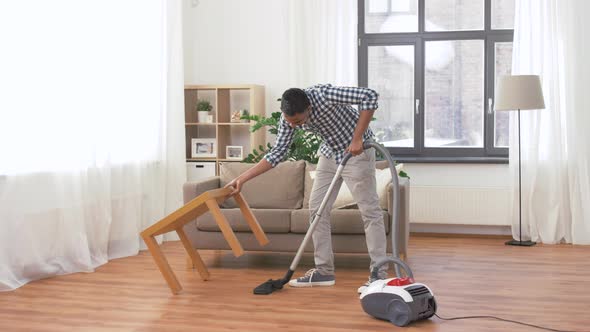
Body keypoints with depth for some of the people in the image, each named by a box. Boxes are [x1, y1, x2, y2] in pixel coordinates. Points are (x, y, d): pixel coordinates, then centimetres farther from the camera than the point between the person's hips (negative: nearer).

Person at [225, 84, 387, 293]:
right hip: (330, 153, 7)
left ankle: (379, 275, -4)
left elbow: (370, 96, -35)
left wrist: (357, 138, -34)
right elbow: (277, 153, -3)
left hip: (356, 151, -7)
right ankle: (324, 271, 10)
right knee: (317, 209, 3)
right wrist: (243, 178, -7)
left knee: (370, 211, -8)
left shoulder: (323, 95, -32)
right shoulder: (288, 118, -12)